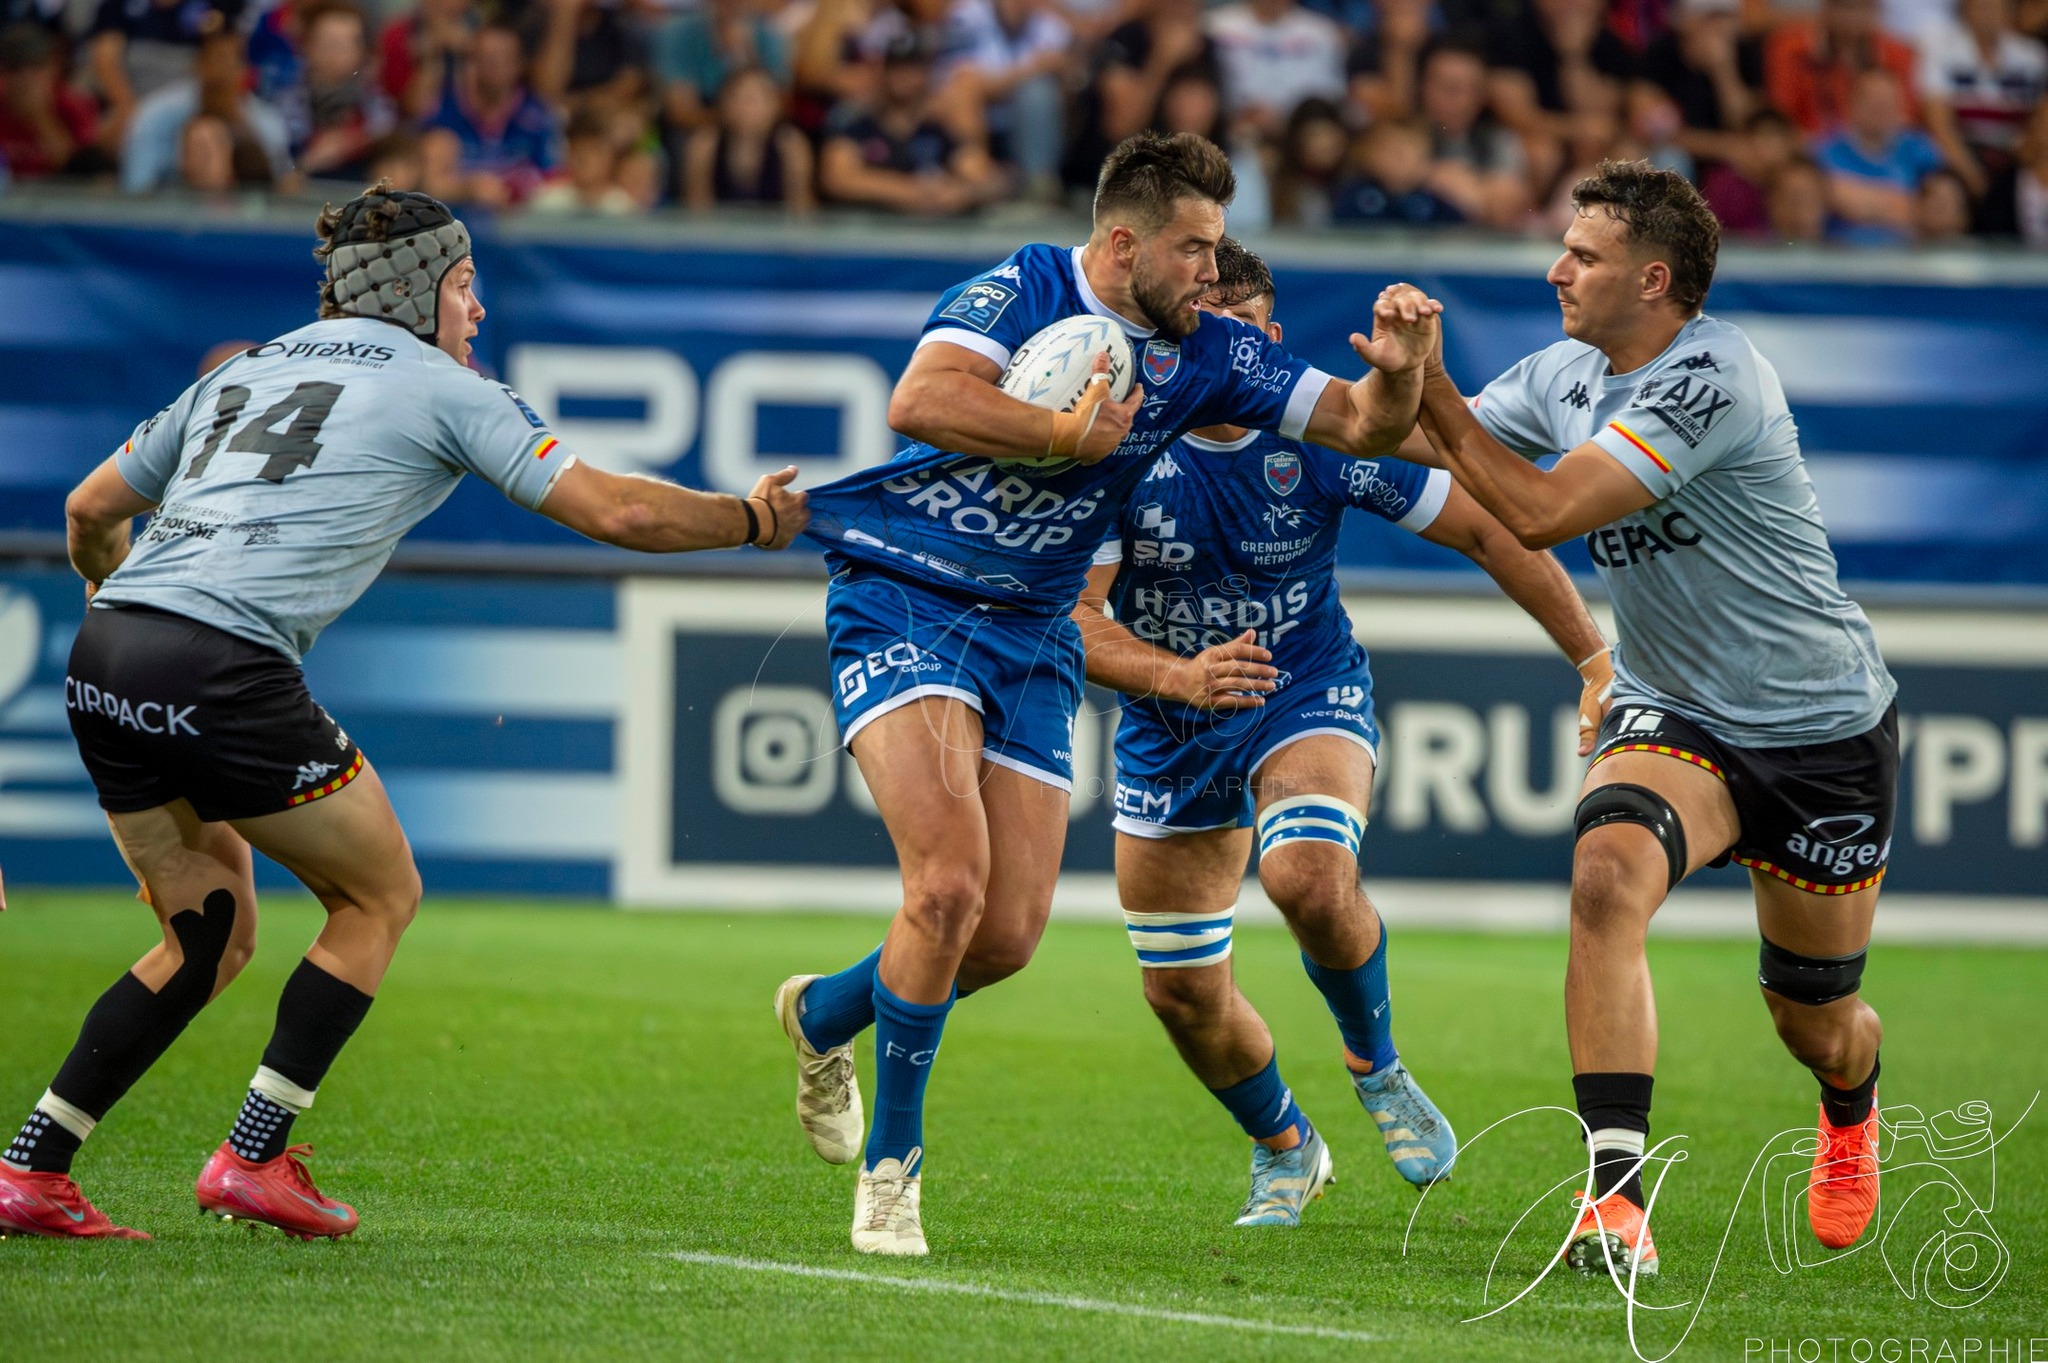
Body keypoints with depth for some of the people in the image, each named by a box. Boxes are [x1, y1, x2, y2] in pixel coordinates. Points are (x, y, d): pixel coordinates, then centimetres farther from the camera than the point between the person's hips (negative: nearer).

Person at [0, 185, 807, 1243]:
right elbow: (615, 512, 7)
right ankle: (253, 1158, 6)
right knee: (379, 895, 12)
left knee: (213, 936, 19)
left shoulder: (240, 373, 26)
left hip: (103, 655, 7)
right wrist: (755, 519, 23)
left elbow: (91, 509, 31)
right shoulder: (441, 390, 8)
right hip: (225, 671, -7)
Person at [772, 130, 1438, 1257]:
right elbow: (919, 402, -30)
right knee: (950, 883, -22)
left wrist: (1396, 373, -17)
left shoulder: (1206, 354, 3)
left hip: (1031, 641, 6)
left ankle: (825, 1014, 32)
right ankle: (889, 1164, -6)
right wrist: (1071, 436, -24)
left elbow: (1361, 427, 5)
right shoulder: (1020, 292, -13)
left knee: (1008, 935, 0)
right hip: (901, 604, -6)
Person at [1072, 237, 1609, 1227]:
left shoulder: (1322, 435, -18)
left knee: (1309, 876, -34)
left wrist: (1595, 659, -5)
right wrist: (1177, 675, -41)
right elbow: (1072, 618, -22)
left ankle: (1375, 1069, -4)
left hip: (1307, 697, -2)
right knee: (1181, 991, 7)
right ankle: (1283, 1149, 37)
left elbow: (1483, 527, -7)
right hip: (1168, 732, 2)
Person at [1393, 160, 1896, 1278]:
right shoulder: (1567, 374, -1)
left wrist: (1432, 390, -25)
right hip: (1672, 720, 5)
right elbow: (1422, 446, 14)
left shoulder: (1710, 379, -25)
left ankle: (1850, 1112, 50)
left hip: (1822, 730, -5)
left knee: (1817, 1028, 9)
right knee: (1608, 873, -30)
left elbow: (1541, 512, -30)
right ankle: (1615, 1191, -33)